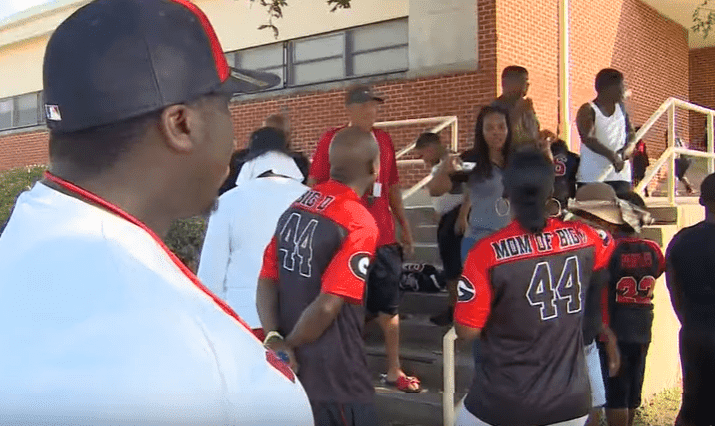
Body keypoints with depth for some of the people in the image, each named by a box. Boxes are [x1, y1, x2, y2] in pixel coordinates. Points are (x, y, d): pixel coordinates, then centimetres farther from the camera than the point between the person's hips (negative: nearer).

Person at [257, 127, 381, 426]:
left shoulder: (295, 208, 4)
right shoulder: (359, 225, -18)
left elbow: (267, 280, 0)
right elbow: (327, 306, -21)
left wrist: (275, 340, -7)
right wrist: (290, 345, -7)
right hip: (333, 375, -7)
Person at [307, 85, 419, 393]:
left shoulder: (384, 139, 9)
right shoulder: (332, 139, -6)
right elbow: (315, 186, -6)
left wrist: (404, 225, 18)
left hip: (384, 238, 5)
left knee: (388, 307, 11)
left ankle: (393, 371, 24)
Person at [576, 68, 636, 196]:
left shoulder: (621, 108, 14)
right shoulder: (588, 110, -6)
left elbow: (631, 133, 21)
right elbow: (588, 138, -20)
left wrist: (629, 148, -3)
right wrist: (612, 155, -33)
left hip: (620, 175, 5)